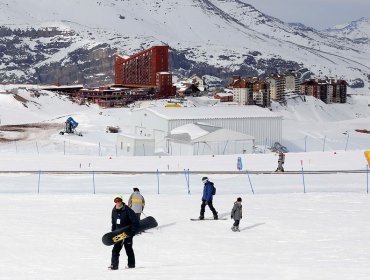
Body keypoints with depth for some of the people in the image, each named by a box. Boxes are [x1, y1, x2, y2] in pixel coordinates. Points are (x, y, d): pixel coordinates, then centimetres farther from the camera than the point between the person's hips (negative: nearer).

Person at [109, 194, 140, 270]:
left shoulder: (127, 210, -15)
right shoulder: (114, 211, 4)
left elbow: (135, 221, -14)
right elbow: (113, 222, 17)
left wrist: (133, 231, -18)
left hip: (127, 233, -5)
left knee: (128, 249, 5)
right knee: (115, 249, -2)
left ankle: (131, 264, 19)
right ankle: (114, 265, -1)